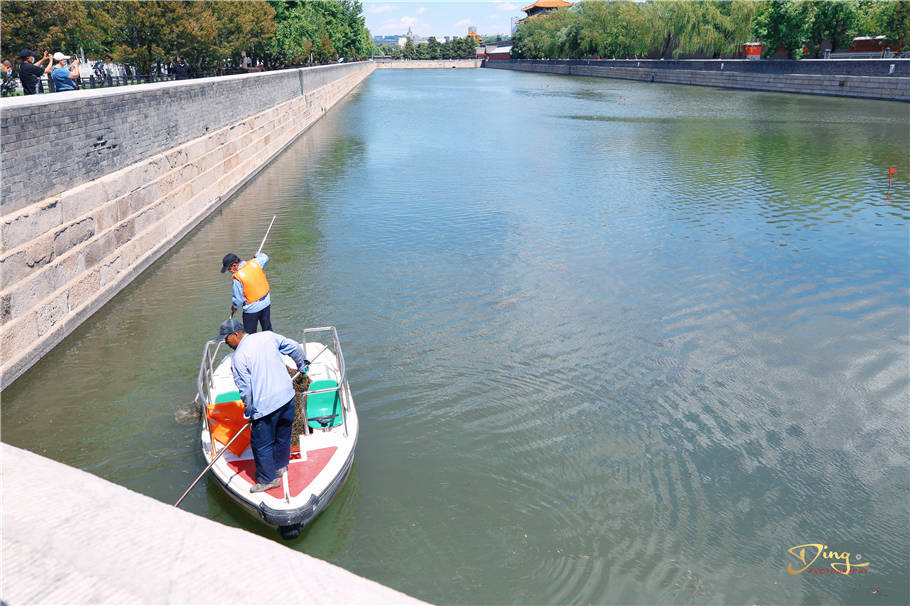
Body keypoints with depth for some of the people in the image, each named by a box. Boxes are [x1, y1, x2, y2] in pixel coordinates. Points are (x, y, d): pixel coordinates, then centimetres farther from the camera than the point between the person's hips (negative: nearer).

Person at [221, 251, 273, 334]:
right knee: (267, 329, 19)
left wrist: (234, 307, 6)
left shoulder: (237, 278, -23)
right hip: (266, 302, 6)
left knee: (250, 334, 8)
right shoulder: (254, 262, -9)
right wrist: (258, 255, 36)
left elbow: (238, 298, -14)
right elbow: (264, 257, 15)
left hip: (252, 308, -6)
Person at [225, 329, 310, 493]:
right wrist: (302, 364, 30)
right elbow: (294, 347, 11)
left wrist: (248, 412, 4)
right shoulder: (268, 336, 3)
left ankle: (268, 479, 22)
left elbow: (245, 389, -11)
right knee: (283, 435, 23)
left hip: (265, 405, -6)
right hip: (287, 395, 7)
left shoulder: (238, 358, -12)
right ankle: (280, 466, 42)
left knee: (261, 444, 11)